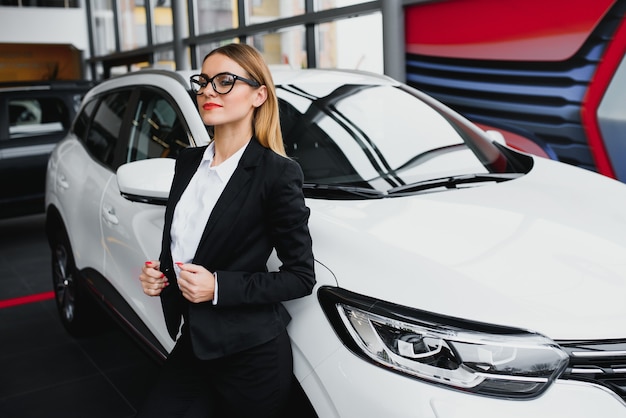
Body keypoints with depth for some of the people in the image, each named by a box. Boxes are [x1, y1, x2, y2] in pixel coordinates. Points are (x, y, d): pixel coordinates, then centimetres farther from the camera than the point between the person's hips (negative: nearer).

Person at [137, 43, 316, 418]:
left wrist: (219, 287, -19)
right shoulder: (188, 162, 6)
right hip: (192, 344, 7)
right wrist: (157, 273, -2)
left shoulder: (278, 173, -15)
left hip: (250, 354, -6)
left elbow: (302, 277, -13)